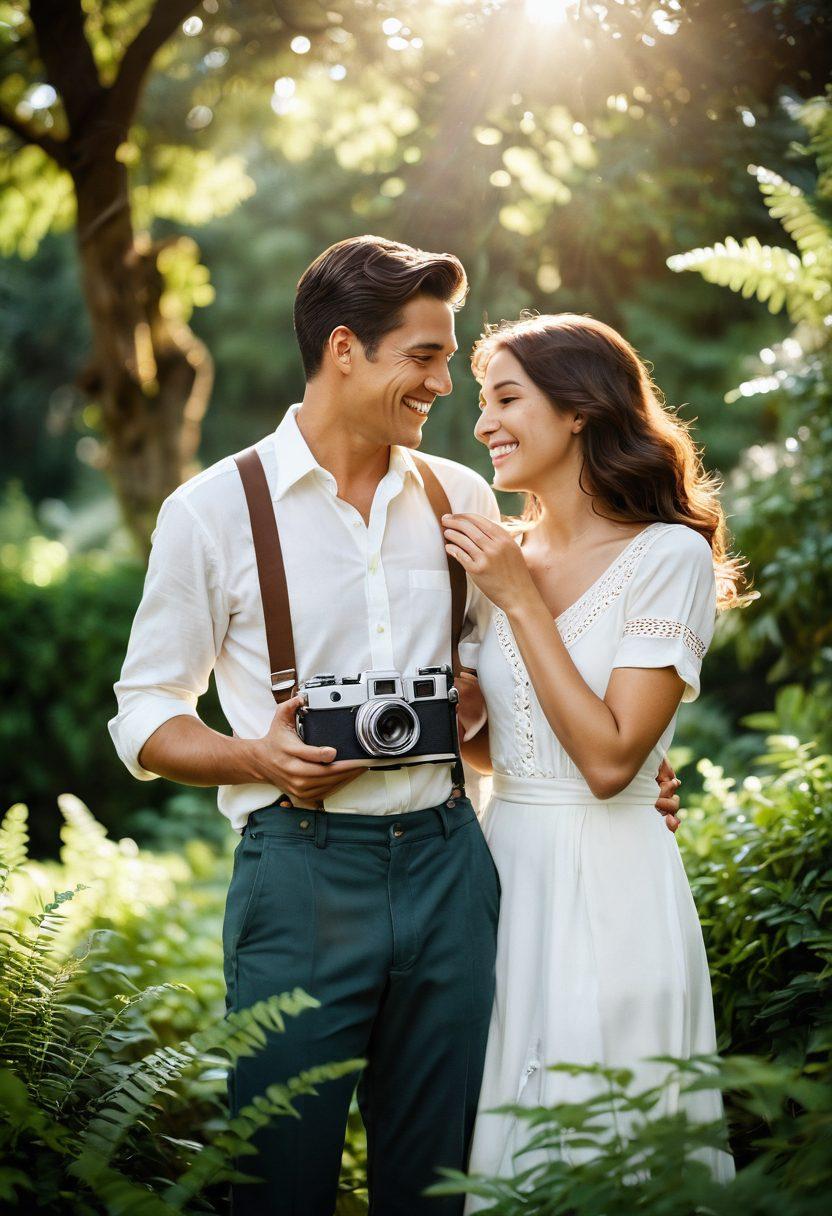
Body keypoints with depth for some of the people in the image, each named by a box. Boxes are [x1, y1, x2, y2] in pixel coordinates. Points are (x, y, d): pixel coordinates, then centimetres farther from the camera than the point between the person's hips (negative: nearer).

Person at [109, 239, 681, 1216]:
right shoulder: (213, 510, -1)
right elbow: (145, 715, 3)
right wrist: (257, 758, -16)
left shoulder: (463, 500, 11)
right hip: (300, 869, -3)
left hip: (447, 865, 4)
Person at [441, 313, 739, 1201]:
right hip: (503, 862, 6)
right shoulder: (506, 554, 8)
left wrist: (520, 599, -16)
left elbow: (609, 759, -18)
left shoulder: (669, 555, -11)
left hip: (608, 883, -6)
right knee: (503, 1138, 16)